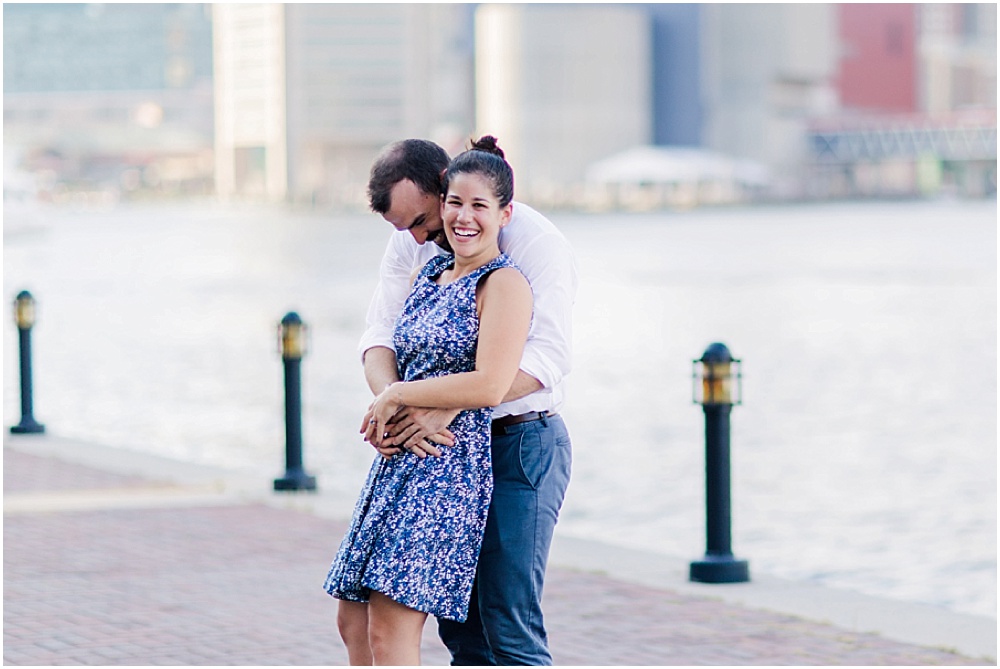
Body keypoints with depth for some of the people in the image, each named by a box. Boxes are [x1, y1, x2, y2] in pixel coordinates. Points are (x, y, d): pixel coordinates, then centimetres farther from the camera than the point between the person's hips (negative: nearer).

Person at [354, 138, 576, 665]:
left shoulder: (536, 242, -15)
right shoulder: (410, 245, 5)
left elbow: (547, 355, -26)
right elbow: (380, 336, -3)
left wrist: (445, 408, -36)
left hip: (521, 444, -6)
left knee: (509, 625, -11)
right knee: (458, 623, 8)